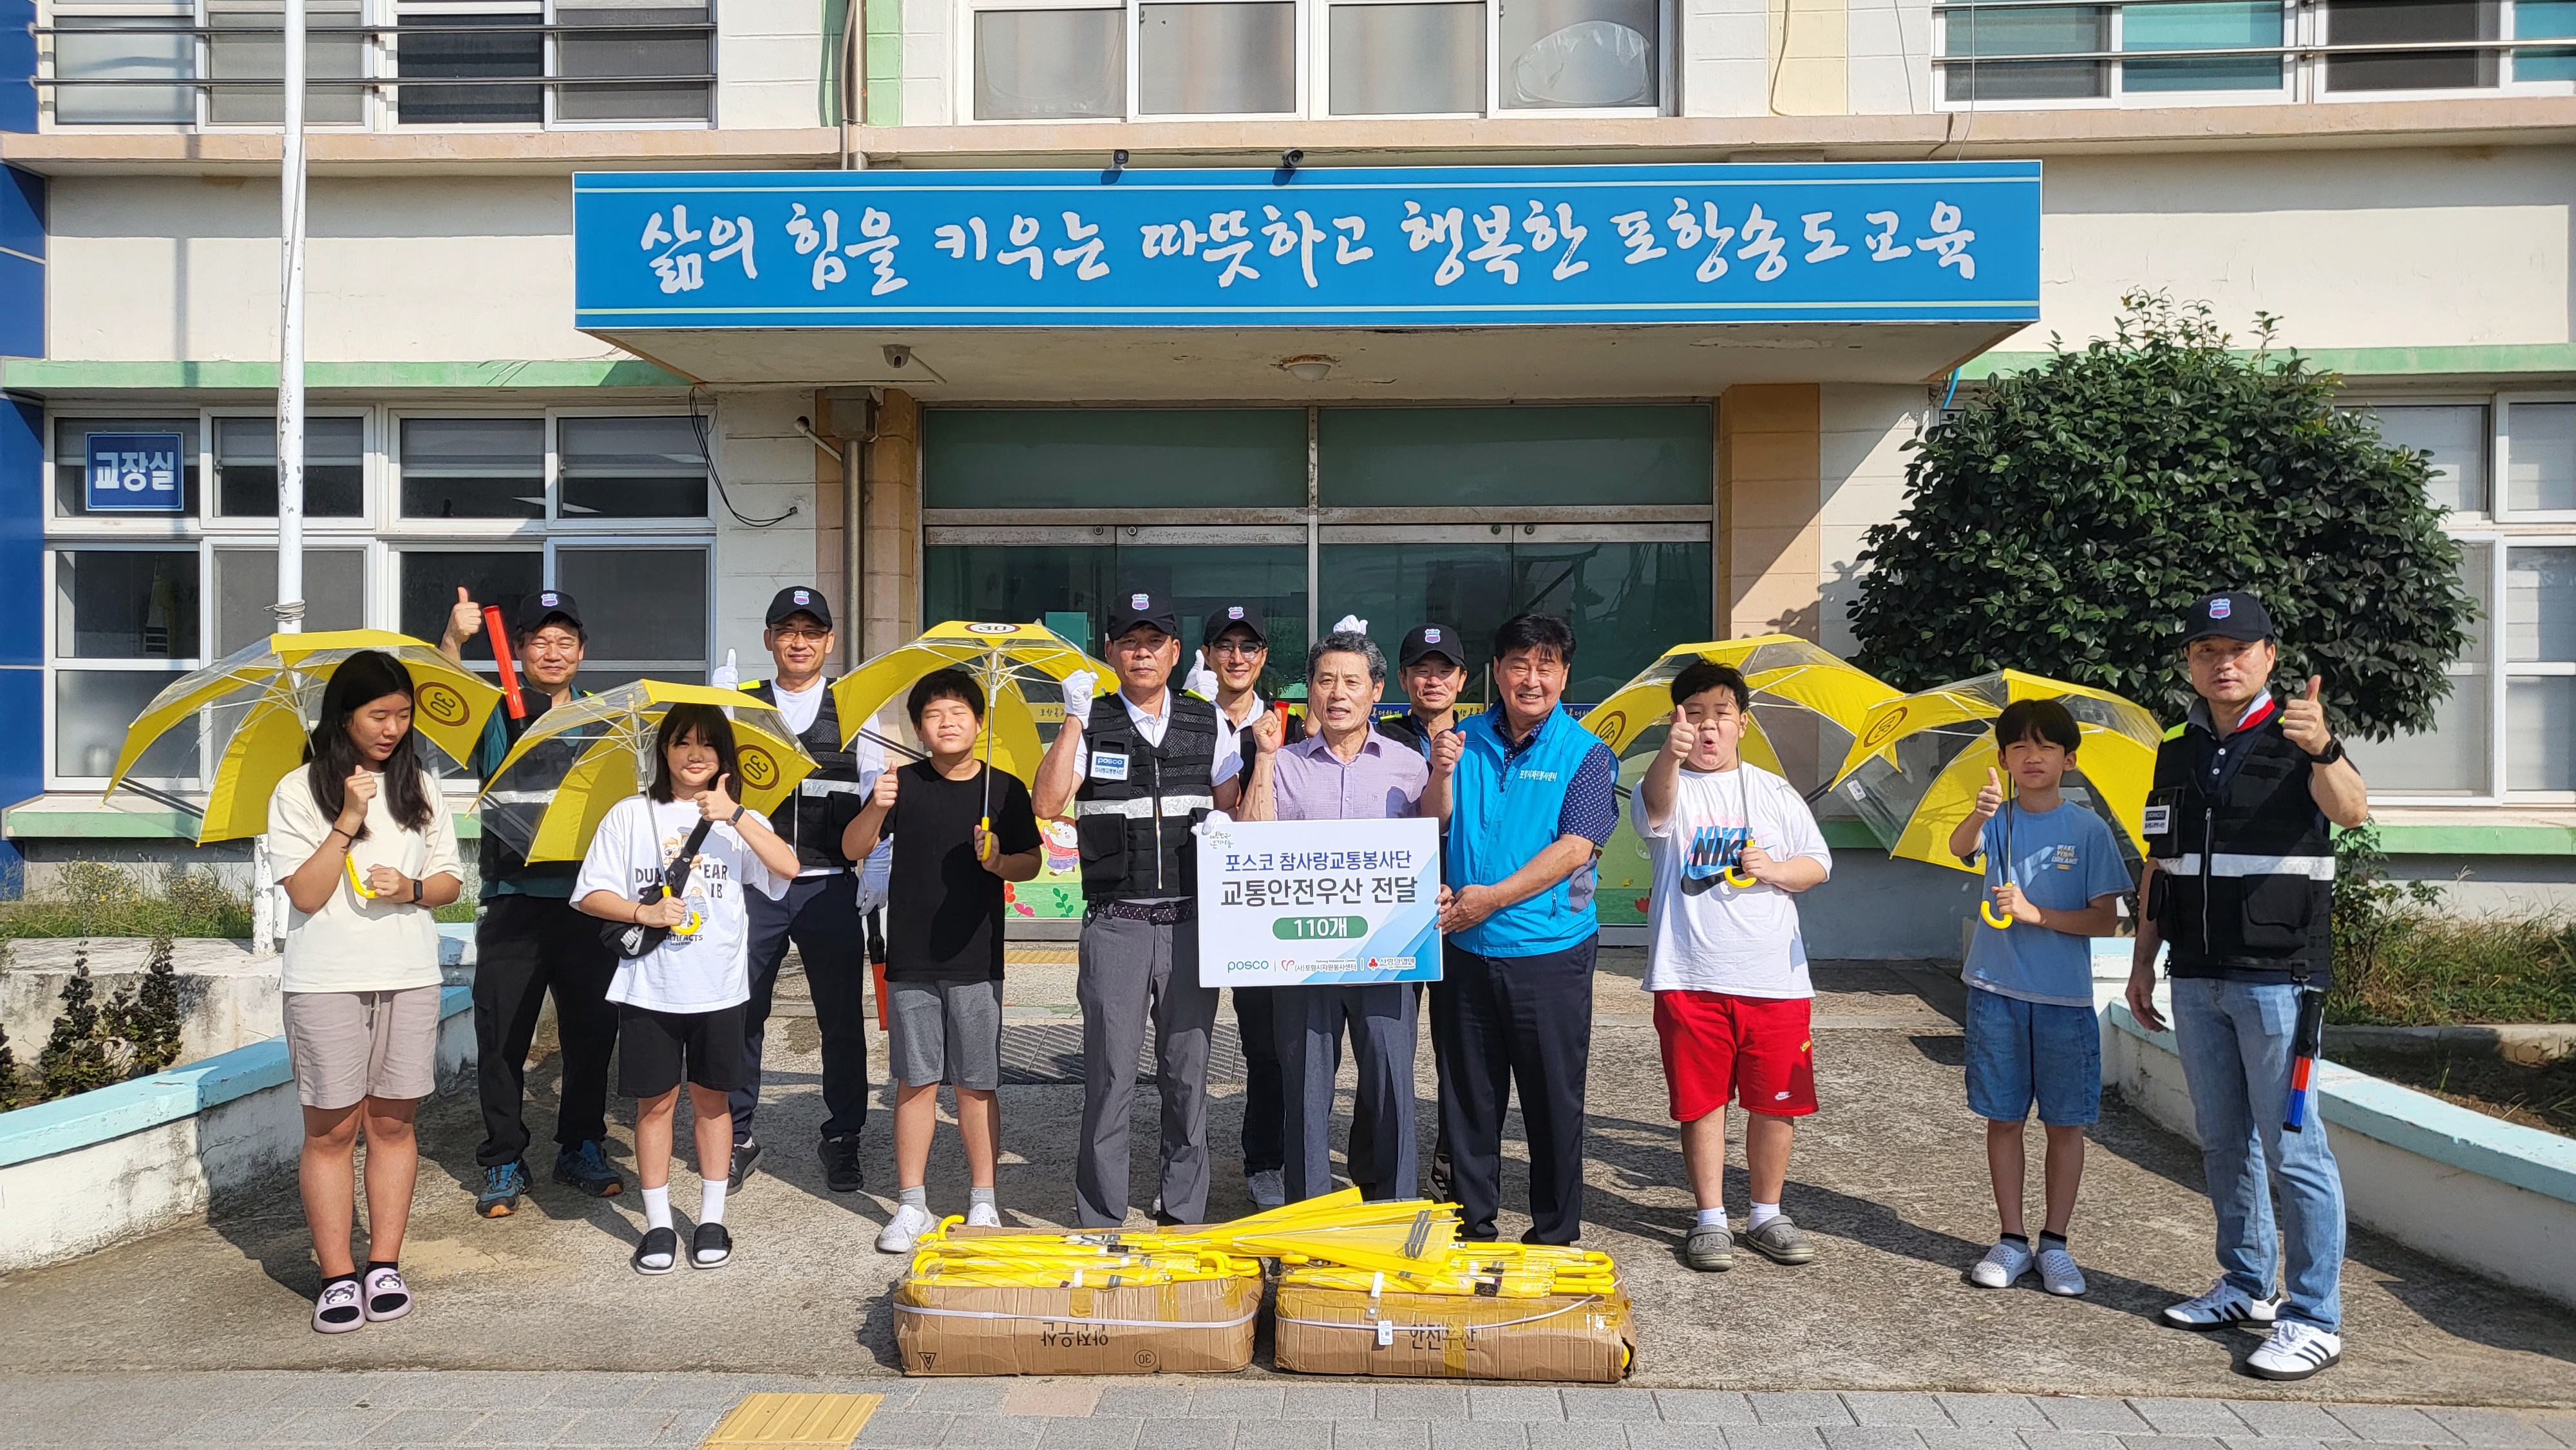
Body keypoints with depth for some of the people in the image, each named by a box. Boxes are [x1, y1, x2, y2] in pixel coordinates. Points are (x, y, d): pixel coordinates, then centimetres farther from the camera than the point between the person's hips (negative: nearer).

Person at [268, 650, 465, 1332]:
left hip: (410, 976, 3)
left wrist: (413, 889, -10)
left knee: (392, 1122, 8)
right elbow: (305, 894, -9)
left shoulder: (421, 786, 8)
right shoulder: (299, 791, -2)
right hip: (326, 981, -3)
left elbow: (452, 880, 11)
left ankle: (385, 1265, 15)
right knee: (331, 1128, 2)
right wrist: (347, 823, -18)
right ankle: (337, 1276, 10)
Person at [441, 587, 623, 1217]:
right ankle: (503, 1163, 16)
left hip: (588, 898, 2)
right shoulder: (496, 714, 6)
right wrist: (453, 638, -32)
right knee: (502, 1036, 2)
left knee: (592, 1030, 8)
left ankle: (582, 1148, 24)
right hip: (514, 898, -2)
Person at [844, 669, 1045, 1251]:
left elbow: (1031, 863, 7)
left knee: (976, 1084, 5)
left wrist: (999, 861, -14)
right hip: (910, 961, 0)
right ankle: (912, 1204, 17)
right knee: (915, 1082, 6)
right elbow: (853, 849, -5)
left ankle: (983, 1200, 17)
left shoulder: (1005, 789, 1)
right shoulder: (904, 783, 1)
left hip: (976, 960, 0)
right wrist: (876, 809, -24)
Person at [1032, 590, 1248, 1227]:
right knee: (1111, 1077, 1)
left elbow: (1235, 813, 11)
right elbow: (1047, 804, -11)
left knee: (1188, 1076, 8)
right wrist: (1073, 720, -15)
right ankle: (1100, 1223, 13)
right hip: (1116, 927, -2)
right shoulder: (1090, 727, 3)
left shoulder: (1206, 723, 9)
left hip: (1191, 925, 2)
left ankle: (1184, 1217, 21)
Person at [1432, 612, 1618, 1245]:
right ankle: (1471, 1222, 27)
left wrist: (1492, 897, -18)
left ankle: (1556, 1234, 21)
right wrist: (1438, 775, -14)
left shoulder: (1586, 754, -2)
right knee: (1468, 1096, 12)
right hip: (1463, 950, 3)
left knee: (1554, 1098, 6)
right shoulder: (1464, 741, 7)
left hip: (1549, 950, -3)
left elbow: (1575, 848, -12)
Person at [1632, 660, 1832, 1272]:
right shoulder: (1671, 786, -2)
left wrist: (1777, 871, -9)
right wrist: (1670, 754, -49)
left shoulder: (1775, 792, 10)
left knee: (1775, 1100, 9)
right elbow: (1655, 805, -27)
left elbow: (1818, 863, 13)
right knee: (1702, 1101, 6)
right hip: (1689, 976, -3)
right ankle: (1710, 1219, 21)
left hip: (1774, 975, 3)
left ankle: (1766, 1214, 27)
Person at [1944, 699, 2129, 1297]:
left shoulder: (2088, 829, -1)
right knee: (2003, 1118, 7)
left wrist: (2036, 913, -17)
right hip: (1997, 990, 1)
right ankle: (2012, 1241, 19)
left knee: (2065, 1123, 6)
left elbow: (2107, 920, -4)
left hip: (2064, 998, -1)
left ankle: (2055, 1244, 19)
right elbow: (1959, 846, -22)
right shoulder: (1997, 819, 1)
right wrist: (1979, 815, -43)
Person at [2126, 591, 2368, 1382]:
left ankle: (2314, 1318, 5)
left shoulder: (2298, 739, -5)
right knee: (2223, 1142, 15)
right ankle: (2246, 1285, 29)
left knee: (2292, 1147, -4)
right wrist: (2143, 961, 14)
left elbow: (2351, 810, -27)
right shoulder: (2178, 752, 12)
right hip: (2196, 978, 6)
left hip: (2276, 975, -6)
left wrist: (2323, 749, -47)